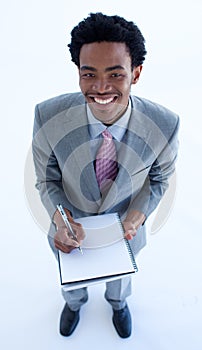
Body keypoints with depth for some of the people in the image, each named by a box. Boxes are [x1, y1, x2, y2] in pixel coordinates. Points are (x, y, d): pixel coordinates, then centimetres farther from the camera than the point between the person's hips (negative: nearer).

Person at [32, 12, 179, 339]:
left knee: (120, 273, 34)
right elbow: (47, 180, -14)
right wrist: (61, 220, -30)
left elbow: (158, 179, -9)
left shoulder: (165, 124, -29)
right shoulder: (48, 117, -31)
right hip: (71, 227, 0)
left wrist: (136, 218, -23)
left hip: (125, 226, 1)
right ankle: (74, 303, 74)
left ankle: (118, 303, 75)